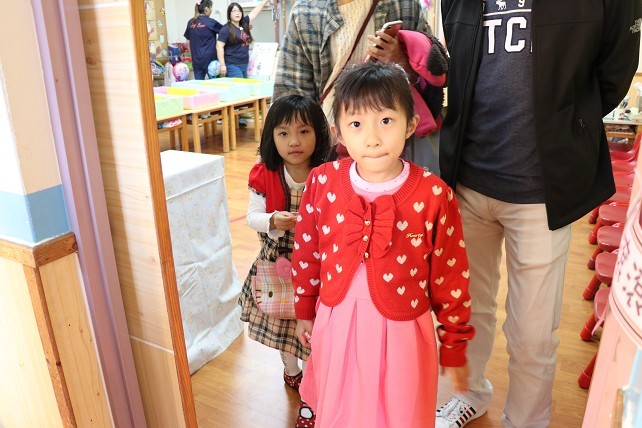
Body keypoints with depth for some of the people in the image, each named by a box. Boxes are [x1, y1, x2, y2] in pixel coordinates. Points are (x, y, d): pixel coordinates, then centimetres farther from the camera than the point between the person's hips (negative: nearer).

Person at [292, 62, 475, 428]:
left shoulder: (434, 195, -16)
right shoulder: (323, 182, -10)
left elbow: (451, 278, -7)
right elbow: (307, 253, 2)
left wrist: (455, 348, 1)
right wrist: (304, 311, 12)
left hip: (402, 332, -2)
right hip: (336, 326, 2)